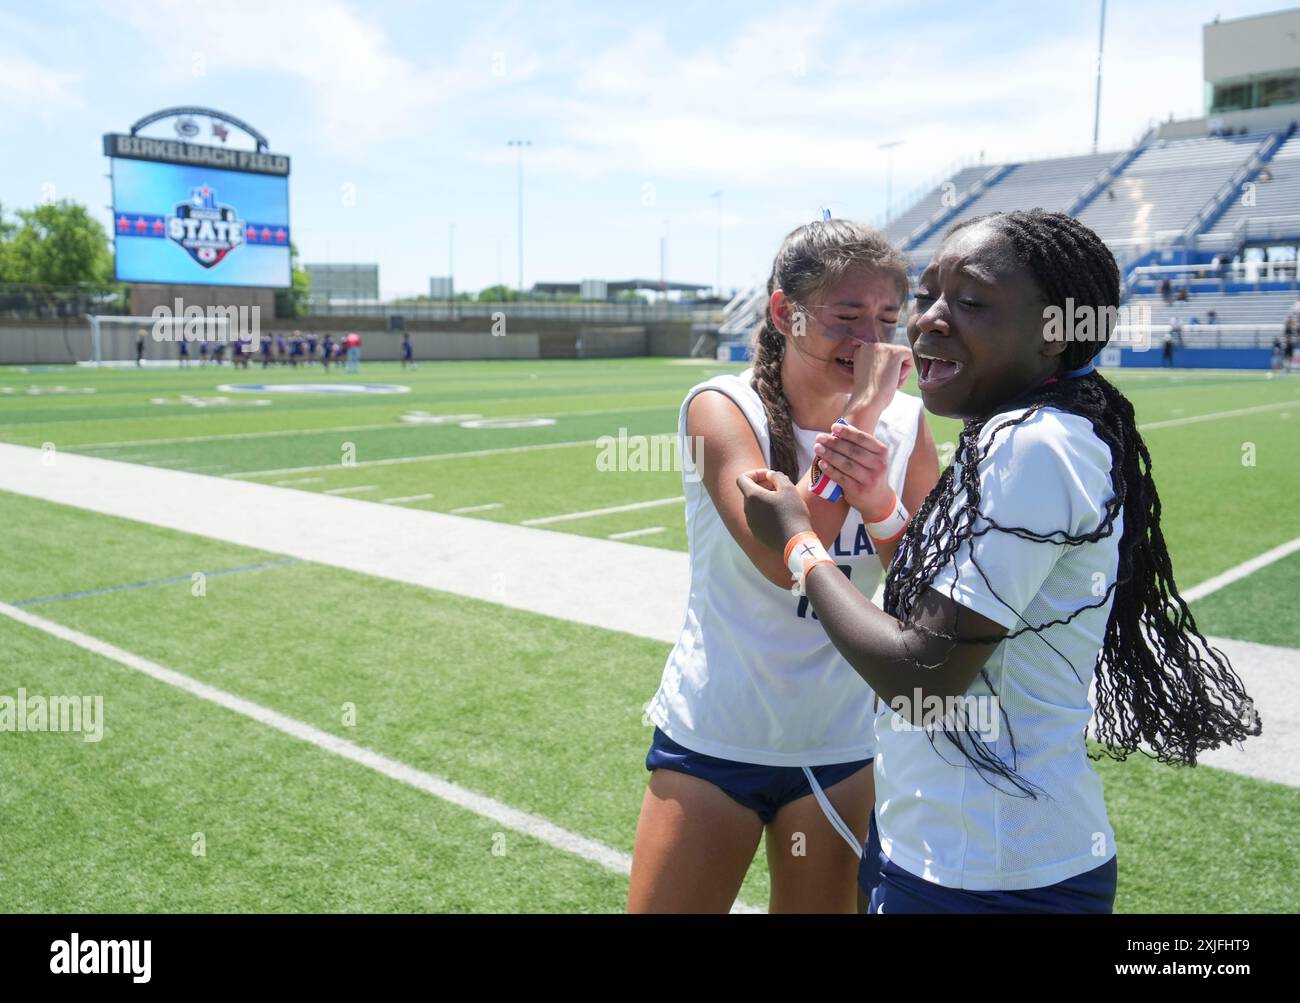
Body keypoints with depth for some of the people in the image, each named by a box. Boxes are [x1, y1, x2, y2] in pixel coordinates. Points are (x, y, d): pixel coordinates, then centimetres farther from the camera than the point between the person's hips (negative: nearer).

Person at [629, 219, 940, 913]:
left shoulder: (906, 424, -4)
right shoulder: (722, 407, -14)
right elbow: (781, 559, -27)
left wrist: (875, 498, -28)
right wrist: (862, 409, -25)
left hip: (840, 752, 3)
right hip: (710, 743, -2)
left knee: (820, 904, 18)